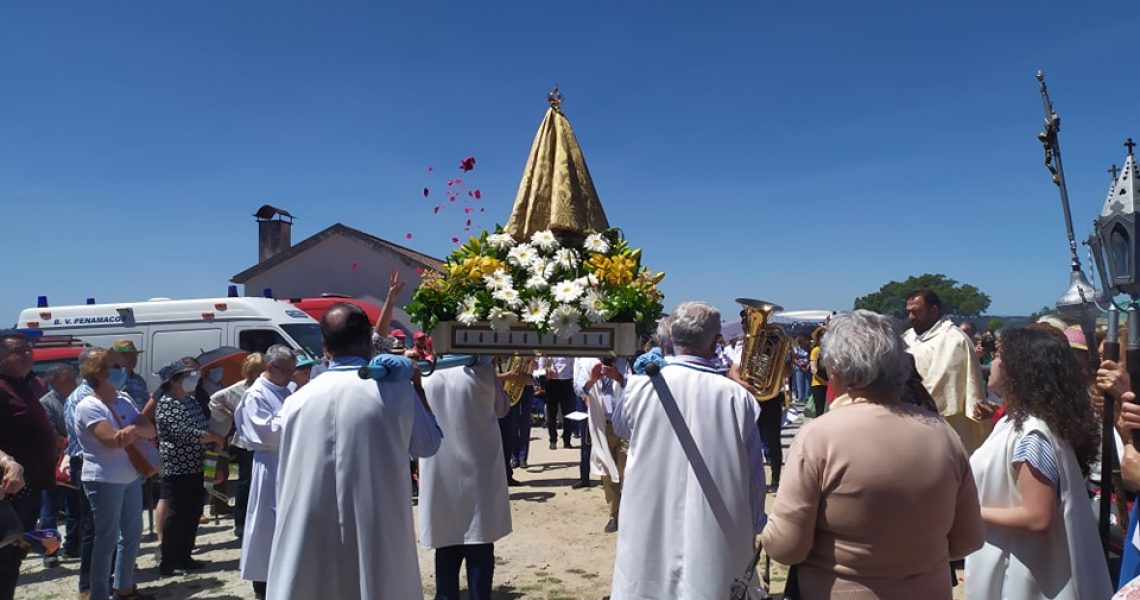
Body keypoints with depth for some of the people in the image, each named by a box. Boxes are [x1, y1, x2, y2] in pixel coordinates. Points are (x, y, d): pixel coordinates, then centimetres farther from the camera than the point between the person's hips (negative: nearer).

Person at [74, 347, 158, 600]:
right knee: (107, 539, 1)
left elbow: (149, 430, -2)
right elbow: (113, 440, -25)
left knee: (132, 534, 16)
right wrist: (139, 430, -10)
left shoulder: (124, 401, 8)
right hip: (104, 480, -8)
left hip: (131, 477, 8)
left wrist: (135, 428, -24)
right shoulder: (88, 406, -14)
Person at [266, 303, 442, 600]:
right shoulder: (395, 390, -7)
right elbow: (429, 444, 9)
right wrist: (415, 387, 14)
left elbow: (284, 481, 9)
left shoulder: (298, 399, 0)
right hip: (378, 538, -1)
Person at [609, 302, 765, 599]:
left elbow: (619, 427, 12)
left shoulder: (640, 387, -11)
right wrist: (752, 528, 13)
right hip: (715, 540, 0)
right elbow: (754, 474, -3)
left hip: (648, 536, 1)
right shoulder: (737, 397, -12)